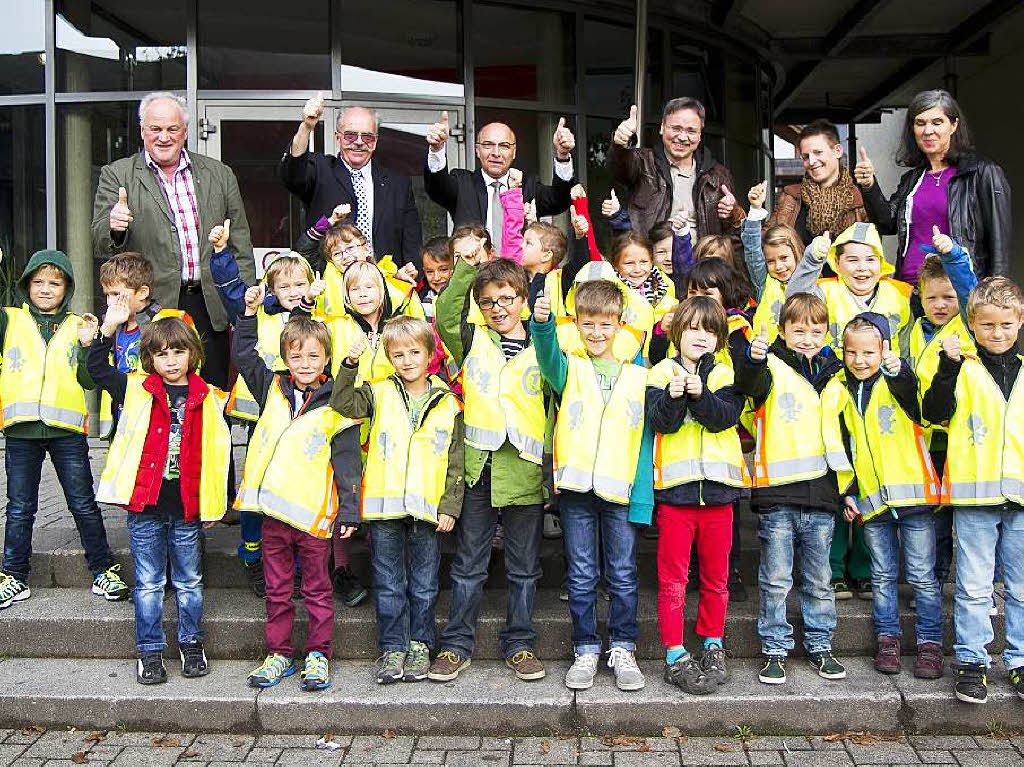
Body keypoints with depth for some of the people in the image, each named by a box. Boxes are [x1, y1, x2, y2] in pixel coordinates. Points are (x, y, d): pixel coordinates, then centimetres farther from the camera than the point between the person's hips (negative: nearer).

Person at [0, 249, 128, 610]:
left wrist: (88, 345, -11)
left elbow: (89, 380, 5)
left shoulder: (76, 326, 9)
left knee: (84, 505, 4)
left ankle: (103, 570, 15)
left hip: (67, 430, 0)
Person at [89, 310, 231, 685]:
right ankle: (149, 651, 19)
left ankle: (191, 643, 28)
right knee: (148, 583, 9)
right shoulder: (136, 390, 3)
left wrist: (214, 503, 6)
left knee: (189, 582, 13)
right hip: (145, 507, 0)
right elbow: (97, 368, 1)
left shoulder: (208, 399, 2)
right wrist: (109, 327, -11)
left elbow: (217, 453, 6)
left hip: (187, 508, 0)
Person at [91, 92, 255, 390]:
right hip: (152, 306, -2)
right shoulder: (117, 175, 5)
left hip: (211, 308, 2)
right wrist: (113, 227, -25)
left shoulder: (220, 175, 11)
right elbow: (99, 246, -1)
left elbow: (241, 246, 12)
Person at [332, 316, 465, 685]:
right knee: (389, 585, 8)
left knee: (423, 585, 10)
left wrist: (450, 506, 0)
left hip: (428, 509, 0)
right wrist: (351, 364, -19)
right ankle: (393, 648, 19)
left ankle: (420, 646, 23)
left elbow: (456, 462, 5)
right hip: (384, 505, 0)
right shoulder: (380, 394, 6)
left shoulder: (448, 404, 5)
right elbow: (343, 404, -9)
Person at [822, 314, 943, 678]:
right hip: (870, 499, 4)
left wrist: (898, 371, -52)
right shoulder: (838, 392, 7)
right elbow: (839, 447, 14)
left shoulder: (896, 381, -5)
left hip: (912, 493, -4)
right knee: (882, 576, 13)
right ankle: (888, 639, 26)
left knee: (922, 576, 4)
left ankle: (930, 642, 16)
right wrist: (845, 491, 9)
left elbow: (911, 392, -31)